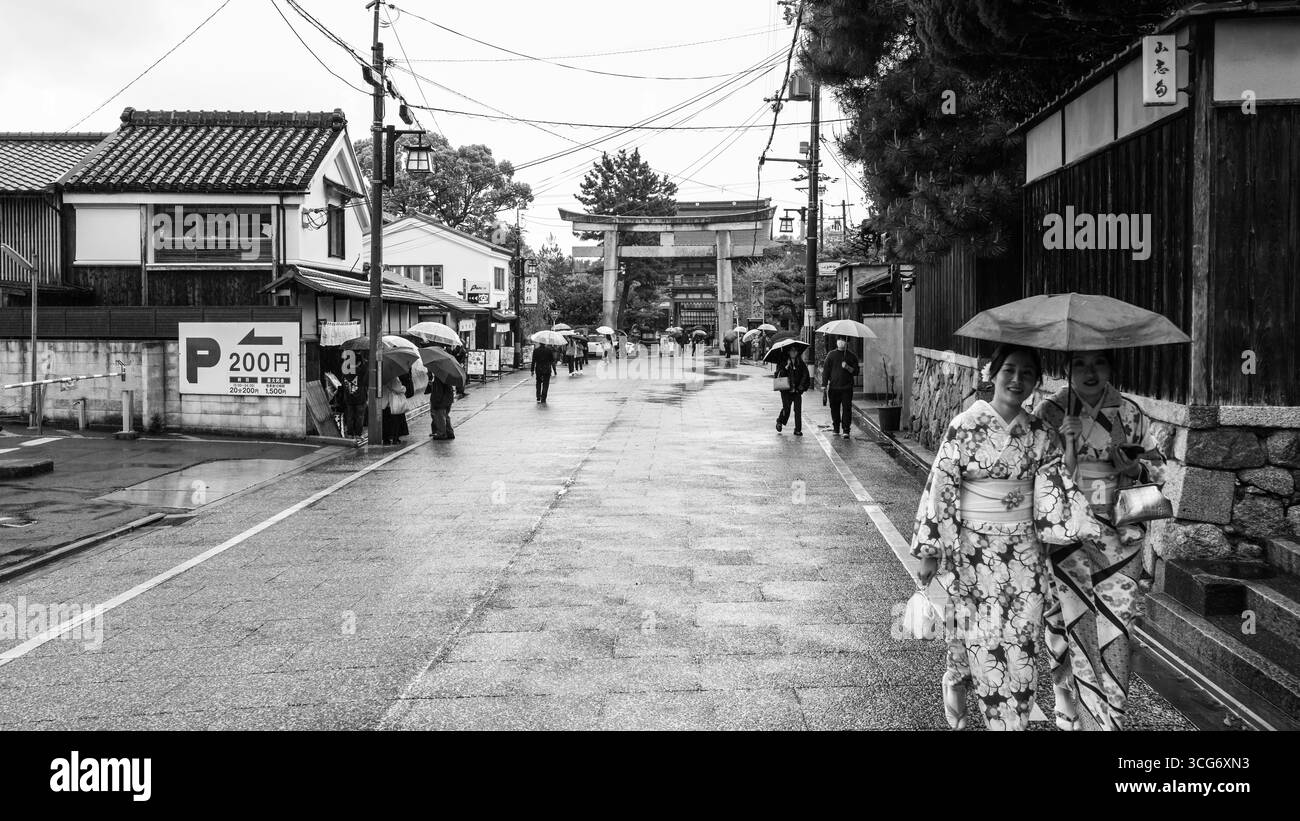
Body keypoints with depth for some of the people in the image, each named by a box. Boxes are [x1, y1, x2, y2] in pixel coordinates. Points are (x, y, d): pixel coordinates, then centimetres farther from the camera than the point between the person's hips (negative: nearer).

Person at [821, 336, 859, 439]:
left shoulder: (852, 356, 7)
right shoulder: (831, 355, 8)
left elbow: (856, 371, 5)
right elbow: (826, 370, 6)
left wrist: (847, 367, -14)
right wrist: (824, 384, -1)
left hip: (847, 388, -1)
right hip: (833, 387, 1)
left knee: (847, 408, -7)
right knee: (834, 409, 5)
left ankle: (846, 431, -7)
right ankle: (836, 429, 17)